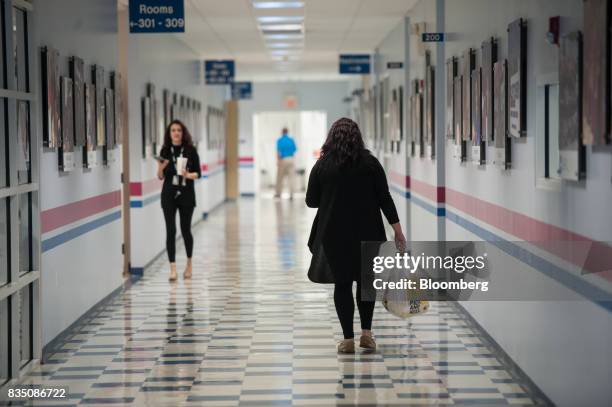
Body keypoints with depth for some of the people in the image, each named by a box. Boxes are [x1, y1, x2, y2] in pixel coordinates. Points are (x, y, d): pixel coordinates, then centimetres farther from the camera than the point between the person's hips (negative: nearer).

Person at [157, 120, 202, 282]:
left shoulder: (191, 150, -3)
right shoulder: (165, 151, 0)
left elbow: (198, 173, 0)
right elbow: (160, 176, 4)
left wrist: (188, 175, -20)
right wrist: (161, 167, -16)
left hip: (186, 195, 0)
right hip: (169, 195, 1)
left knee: (185, 230, 7)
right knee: (171, 231, -5)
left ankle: (189, 263, 29)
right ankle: (173, 268, -3)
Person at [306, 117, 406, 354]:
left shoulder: (322, 165, -3)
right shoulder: (370, 163, -2)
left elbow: (311, 201, 2)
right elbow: (384, 197, -3)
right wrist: (397, 229, -1)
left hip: (335, 233, -1)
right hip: (367, 233, 1)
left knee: (342, 284, 5)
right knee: (366, 281, 15)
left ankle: (348, 339, 4)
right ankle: (366, 333, 12)